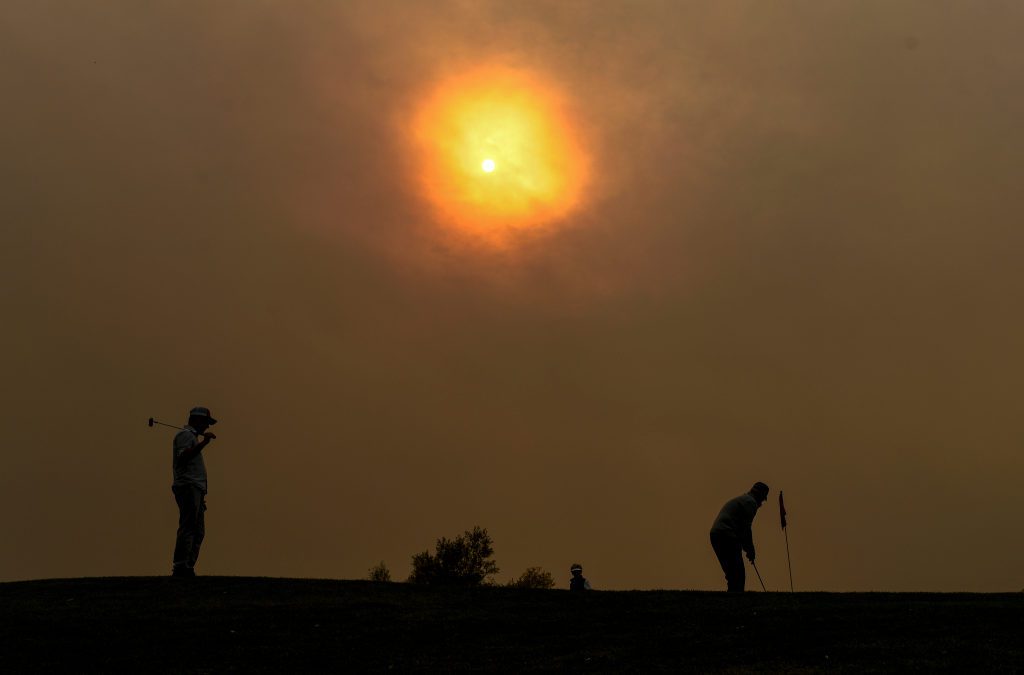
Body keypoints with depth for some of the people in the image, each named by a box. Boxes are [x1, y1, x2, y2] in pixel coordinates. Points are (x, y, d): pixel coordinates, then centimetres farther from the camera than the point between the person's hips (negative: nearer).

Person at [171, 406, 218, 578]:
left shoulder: (192, 436, 28)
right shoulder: (185, 434, -2)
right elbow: (182, 457, -20)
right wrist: (203, 443, -25)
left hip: (195, 490, 11)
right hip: (189, 487, -11)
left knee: (198, 532, 6)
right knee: (188, 528, -17)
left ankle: (188, 570, 5)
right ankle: (180, 568, -21)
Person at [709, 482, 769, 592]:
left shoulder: (740, 499, 30)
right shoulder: (751, 502, 0)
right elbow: (746, 528, -8)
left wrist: (747, 549, 28)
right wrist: (750, 550, 0)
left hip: (716, 534, 10)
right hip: (727, 537, -10)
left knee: (732, 574, 15)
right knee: (738, 575, -9)